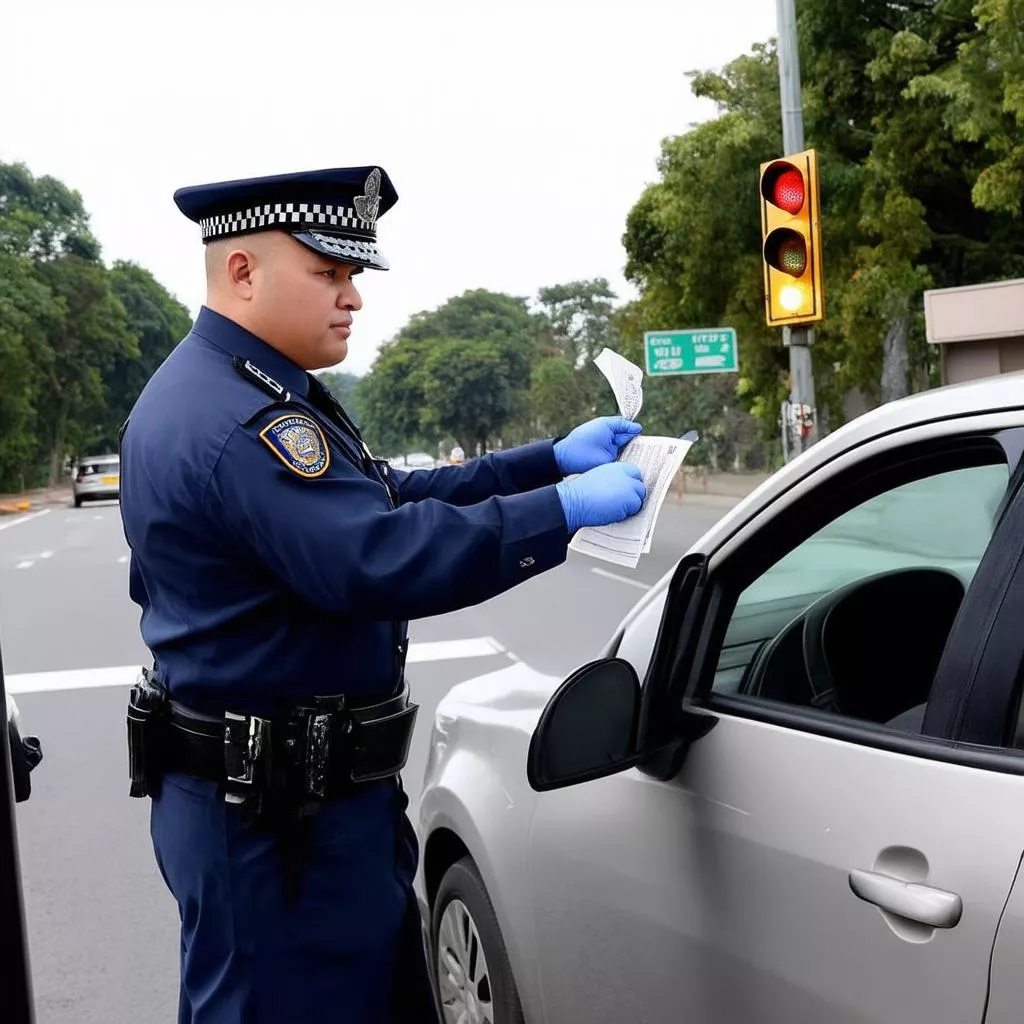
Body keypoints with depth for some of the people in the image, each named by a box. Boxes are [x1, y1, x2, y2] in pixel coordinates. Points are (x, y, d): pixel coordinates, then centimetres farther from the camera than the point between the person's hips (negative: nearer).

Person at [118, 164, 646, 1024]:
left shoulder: (243, 394, 13)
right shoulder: (238, 420, -23)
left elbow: (391, 503, 14)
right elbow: (381, 558, -31)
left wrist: (553, 461, 7)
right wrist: (565, 510, -22)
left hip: (302, 794, 11)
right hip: (271, 815, -11)